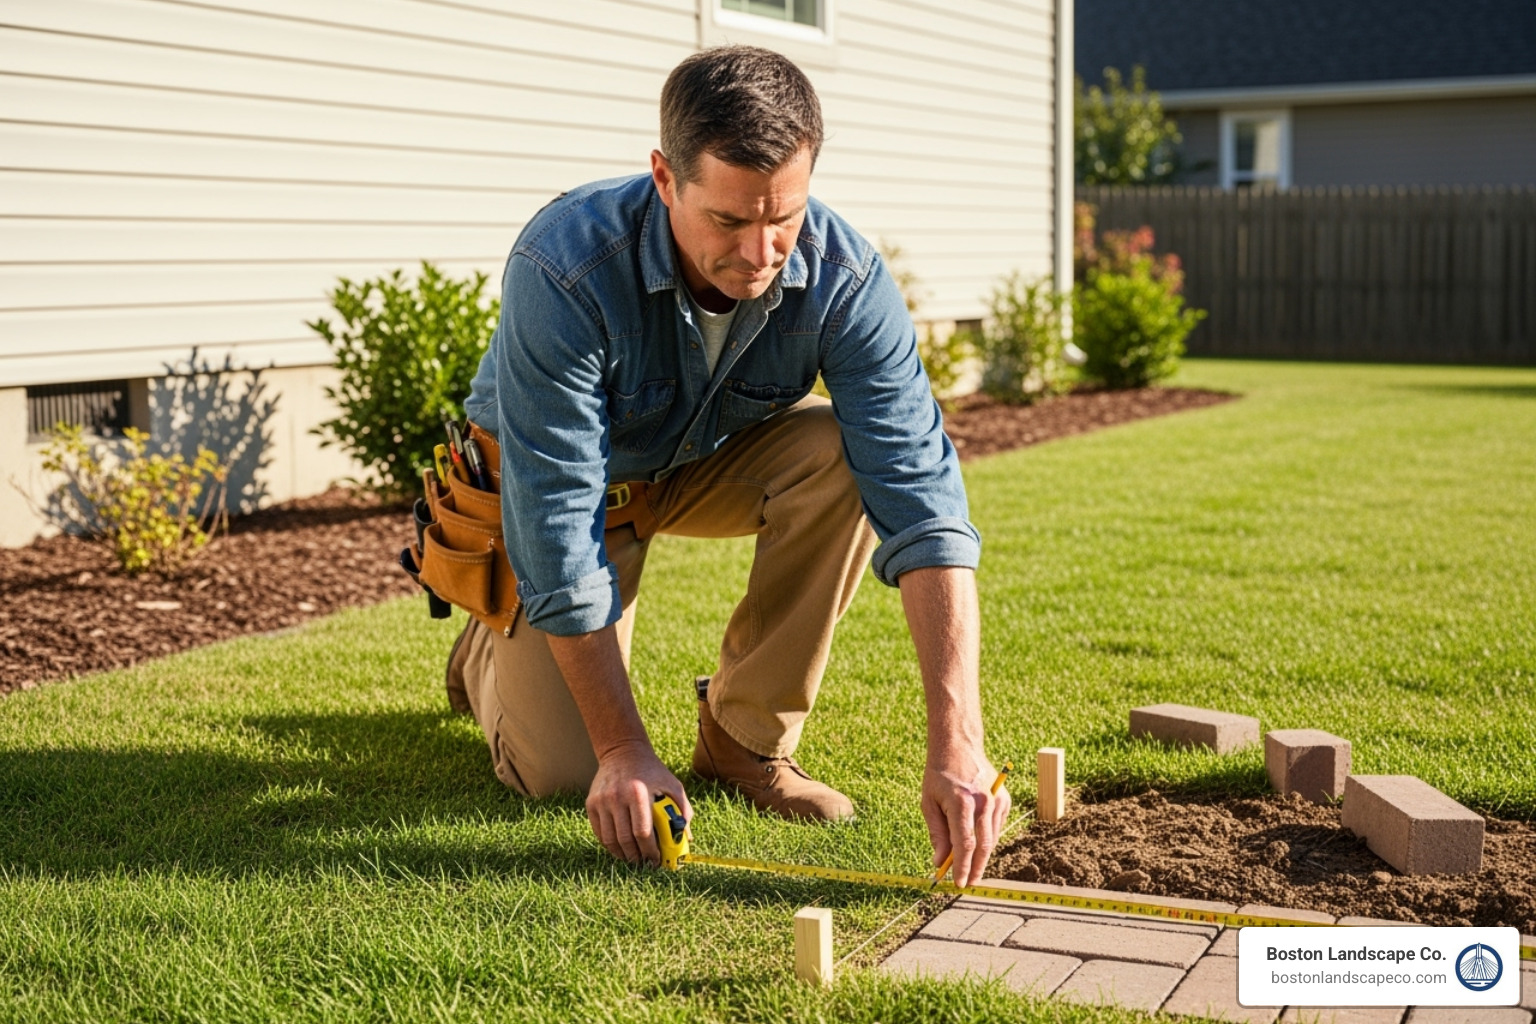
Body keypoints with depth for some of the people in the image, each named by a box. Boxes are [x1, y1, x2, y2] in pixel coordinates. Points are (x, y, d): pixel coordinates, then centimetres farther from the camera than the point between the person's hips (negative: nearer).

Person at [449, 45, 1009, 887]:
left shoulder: (843, 277, -30)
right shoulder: (564, 270, -38)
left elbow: (922, 501, -35)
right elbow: (560, 524, -34)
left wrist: (957, 743, -44)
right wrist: (623, 751, -34)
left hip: (714, 463, 3)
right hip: (562, 477, -2)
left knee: (844, 456, -29)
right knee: (558, 770, -12)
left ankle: (744, 735, -11)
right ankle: (494, 648, 25)